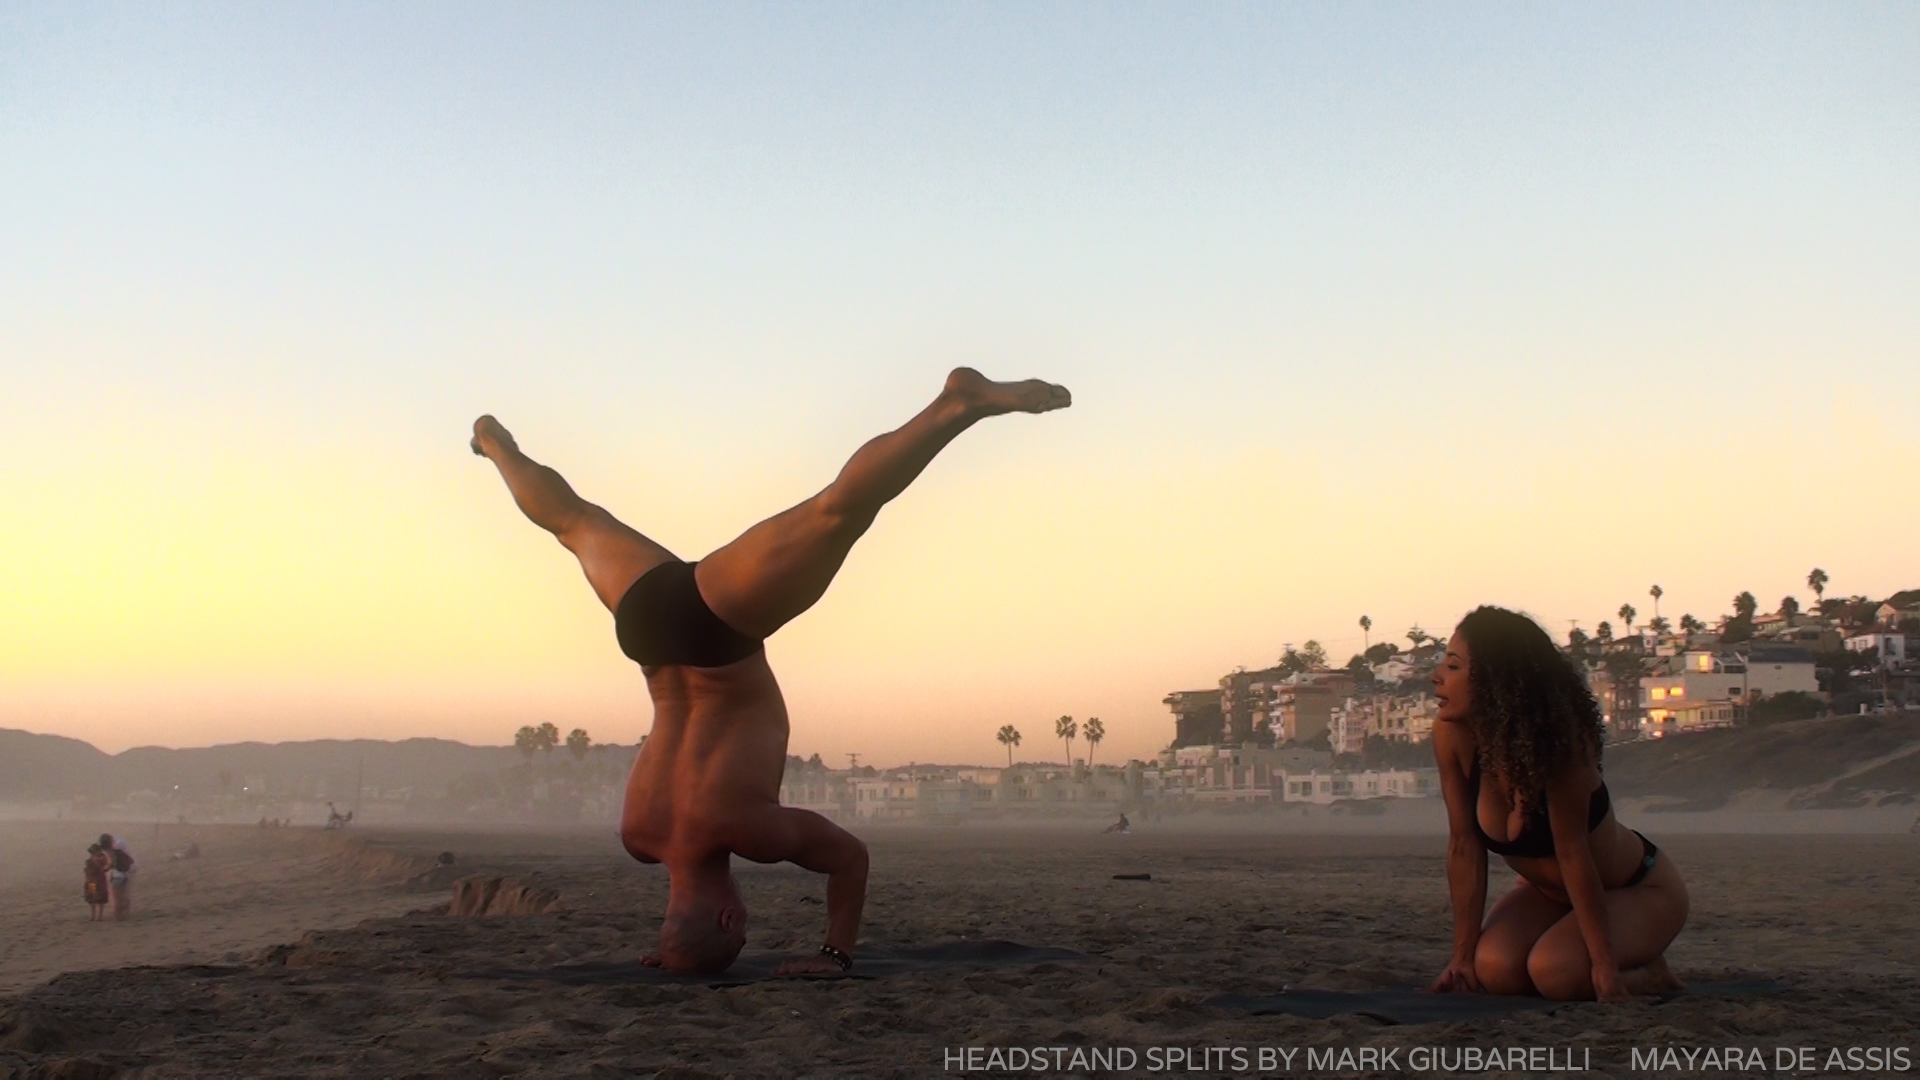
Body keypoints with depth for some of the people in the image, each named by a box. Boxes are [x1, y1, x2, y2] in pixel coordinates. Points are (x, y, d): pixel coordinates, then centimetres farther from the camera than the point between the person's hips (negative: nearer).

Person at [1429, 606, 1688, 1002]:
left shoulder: (1555, 737, -32)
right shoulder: (1451, 733, -19)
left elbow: (1571, 851, -31)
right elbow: (1464, 844, -17)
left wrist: (1604, 964, -27)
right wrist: (1463, 954, -17)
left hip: (1638, 889, -5)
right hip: (1547, 891, 5)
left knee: (1554, 972, -29)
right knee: (1496, 969, -22)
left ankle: (1647, 974, 5)